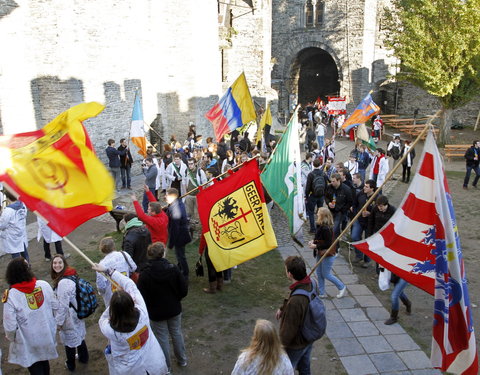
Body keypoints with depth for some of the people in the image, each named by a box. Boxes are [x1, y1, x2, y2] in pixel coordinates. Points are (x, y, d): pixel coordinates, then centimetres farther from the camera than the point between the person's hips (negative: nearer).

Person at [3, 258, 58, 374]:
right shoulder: (44, 285, -16)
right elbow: (54, 307, -4)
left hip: (28, 342, -4)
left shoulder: (11, 296, -25)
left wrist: (11, 338, 3)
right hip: (47, 334, 4)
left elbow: (10, 325, -18)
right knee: (44, 362, 29)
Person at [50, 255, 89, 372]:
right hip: (78, 313, 8)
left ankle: (71, 364, 38)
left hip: (69, 317, -8)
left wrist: (59, 322, -13)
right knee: (79, 336, 26)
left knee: (69, 340, 16)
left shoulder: (63, 283, -32)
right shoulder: (72, 275, -4)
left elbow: (63, 305, -26)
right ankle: (83, 357, 48)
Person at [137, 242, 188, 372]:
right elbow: (184, 290, -12)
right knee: (177, 334, 23)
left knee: (162, 339, 16)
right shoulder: (173, 269, -19)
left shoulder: (144, 275, -22)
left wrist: (149, 308, 4)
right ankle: (182, 360, 41)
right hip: (174, 310, 2)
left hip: (156, 313, -2)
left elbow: (142, 298, -16)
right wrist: (174, 300, 7)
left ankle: (167, 367, 34)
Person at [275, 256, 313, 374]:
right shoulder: (311, 284, -17)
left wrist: (280, 345, -9)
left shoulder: (295, 302, -41)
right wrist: (282, 309, 10)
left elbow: (289, 329, -27)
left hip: (296, 345, -7)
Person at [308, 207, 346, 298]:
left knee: (326, 274, 4)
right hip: (321, 254, 9)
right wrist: (313, 241, -1)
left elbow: (328, 243, -25)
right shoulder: (320, 226, 3)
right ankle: (322, 293, 26)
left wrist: (315, 246, -22)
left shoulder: (326, 228, -26)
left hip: (328, 255, -9)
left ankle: (342, 287, 25)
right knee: (319, 273, 14)